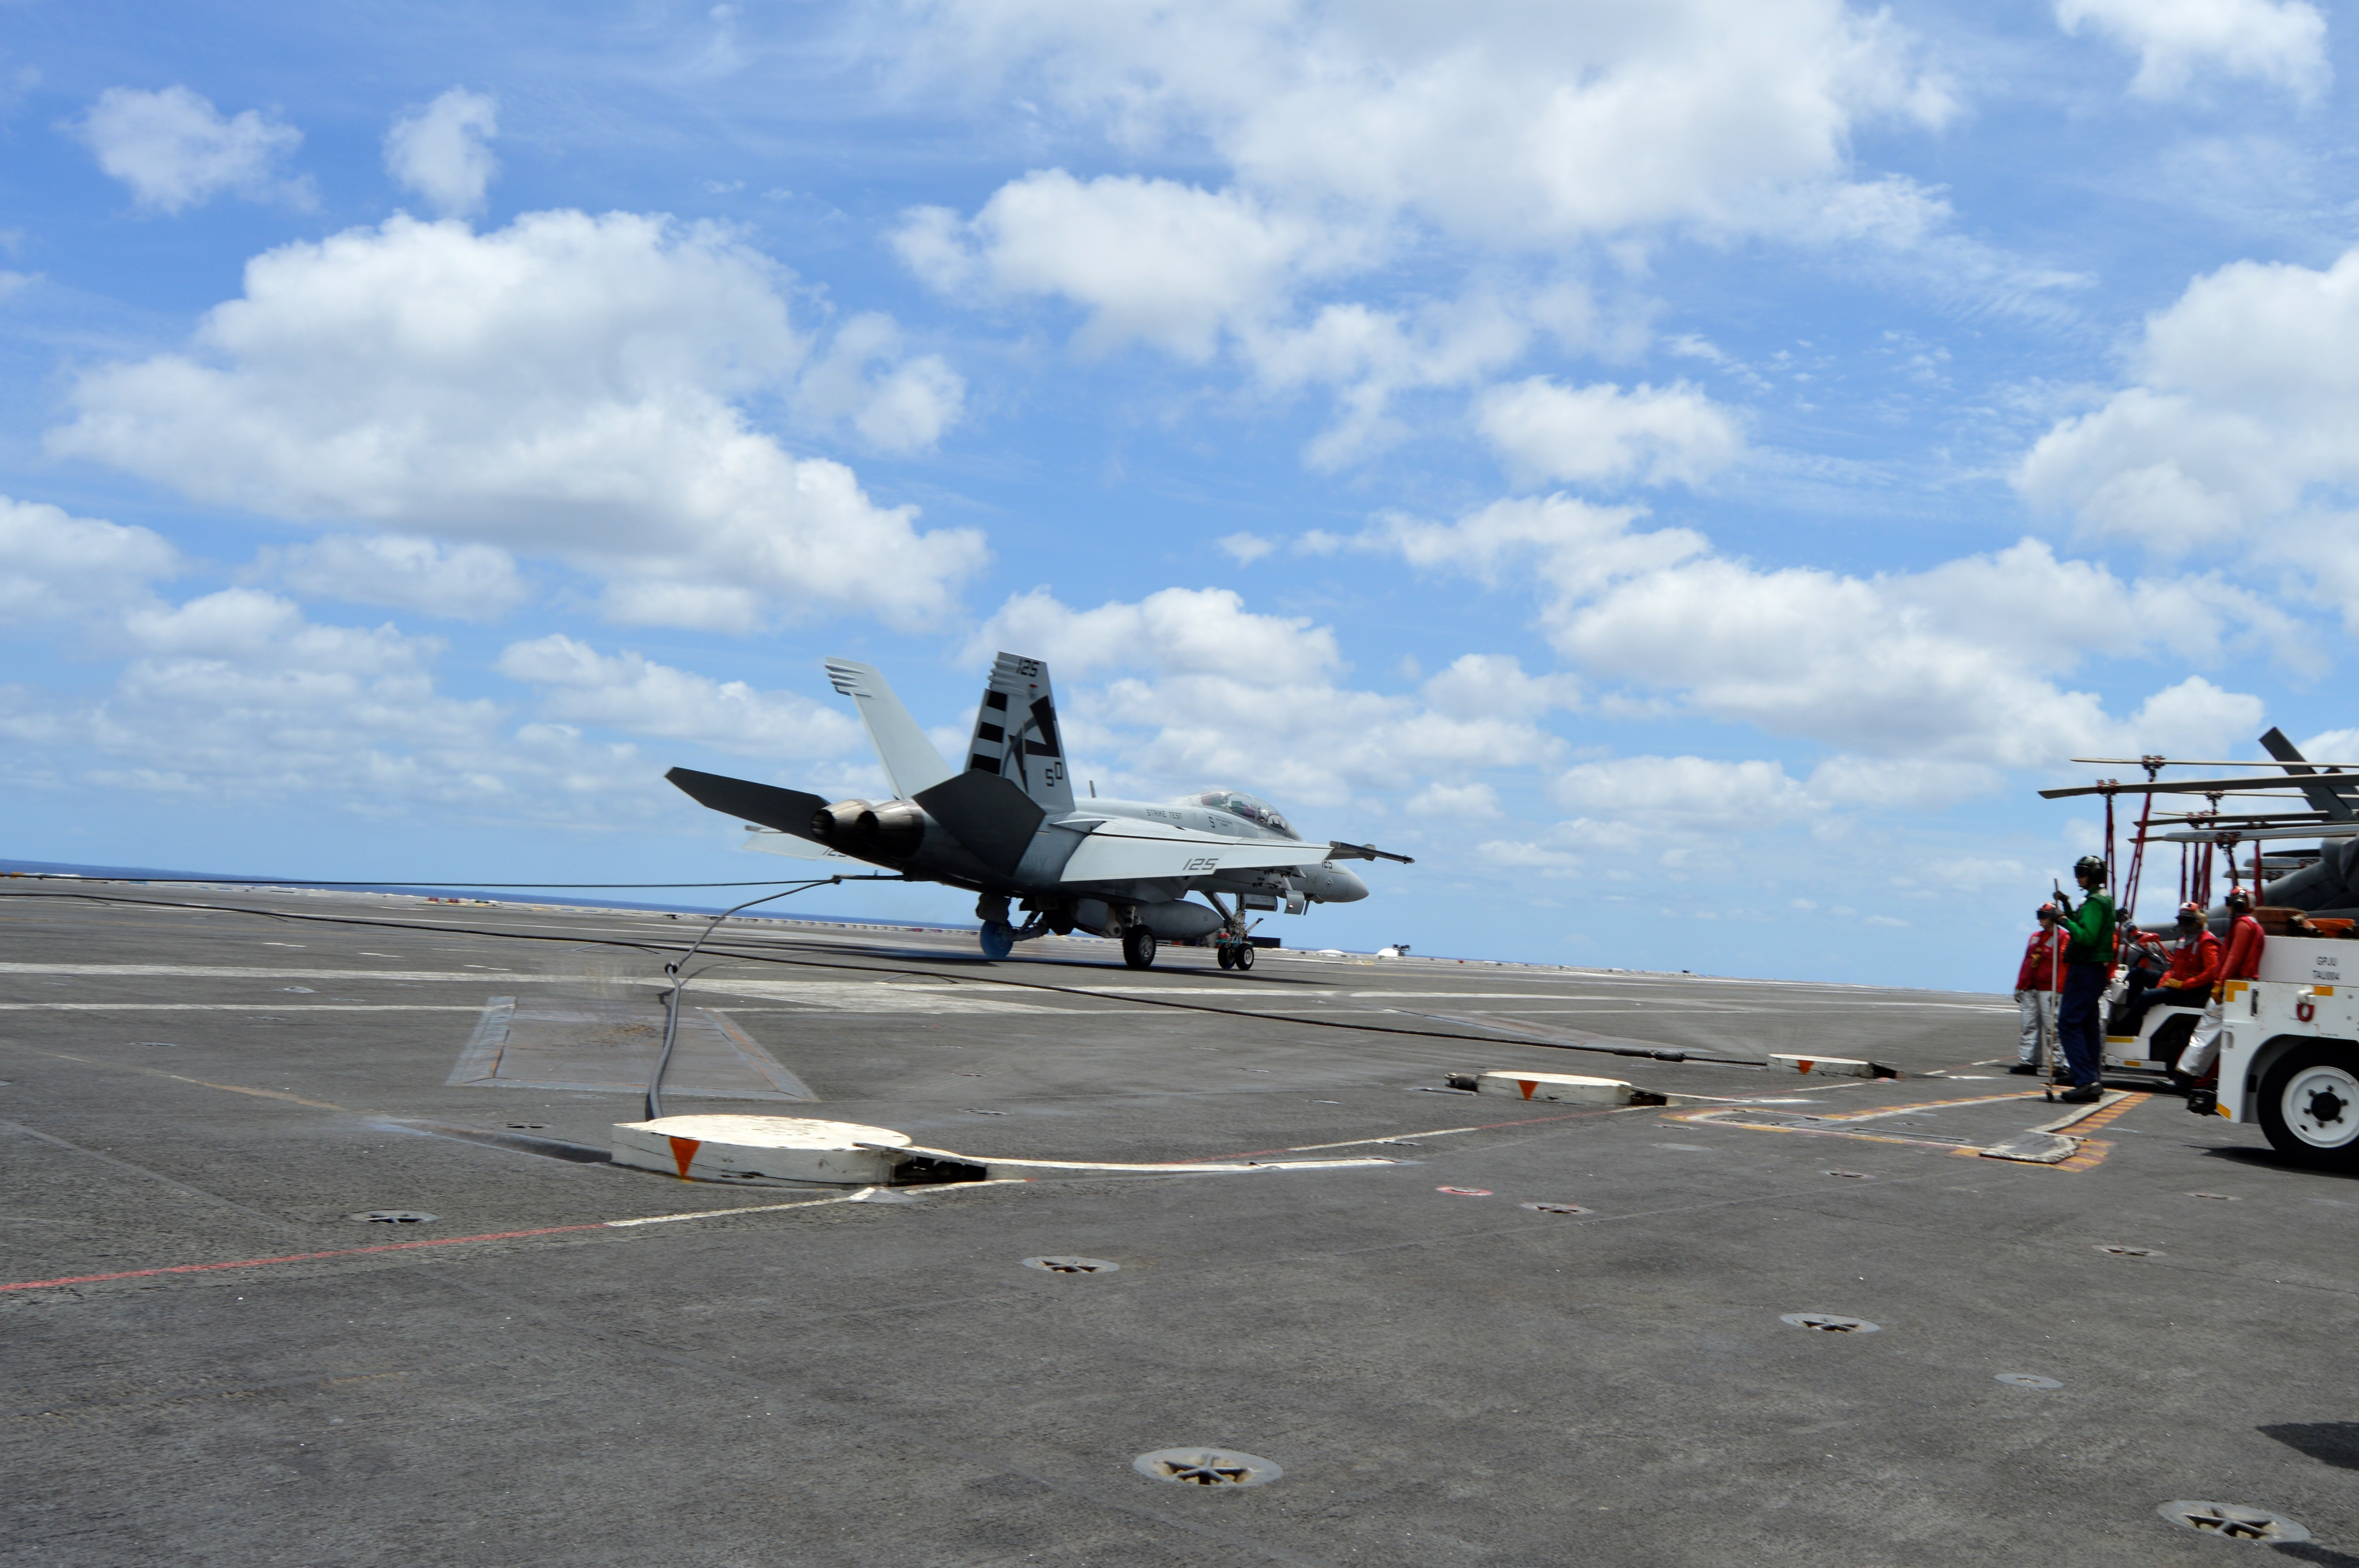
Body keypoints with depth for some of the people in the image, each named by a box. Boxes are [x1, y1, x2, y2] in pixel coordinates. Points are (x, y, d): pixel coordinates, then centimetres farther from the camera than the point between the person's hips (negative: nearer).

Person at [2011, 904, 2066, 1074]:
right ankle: (2027, 1061, 5)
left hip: (2048, 990, -7)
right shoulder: (2035, 937, 20)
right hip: (2030, 989, 7)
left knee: (2051, 1028, -7)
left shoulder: (2062, 938, -3)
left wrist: (2058, 990, -18)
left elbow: (2063, 965, -11)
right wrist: (2019, 986, 17)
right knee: (2030, 1027, 4)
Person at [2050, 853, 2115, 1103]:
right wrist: (2068, 909, 12)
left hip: (2085, 970, -11)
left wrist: (2064, 920, -22)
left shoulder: (2094, 902, -15)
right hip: (2096, 970, 11)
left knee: (2069, 1024, -12)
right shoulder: (2104, 899, 17)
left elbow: (2086, 937, -25)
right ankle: (2092, 1082, 15)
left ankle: (2085, 1081, -19)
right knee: (2087, 1026, 13)